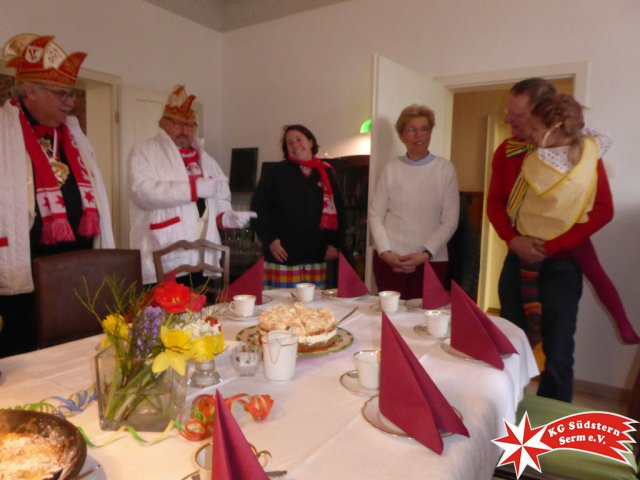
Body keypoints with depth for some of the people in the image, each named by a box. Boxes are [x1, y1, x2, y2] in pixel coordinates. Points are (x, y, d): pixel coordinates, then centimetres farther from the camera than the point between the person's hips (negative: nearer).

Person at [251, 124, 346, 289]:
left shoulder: (326, 173, 11)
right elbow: (259, 207, -1)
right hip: (284, 255, -3)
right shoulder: (276, 172, 3)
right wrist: (270, 238, -9)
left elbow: (338, 210, 12)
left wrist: (335, 243, 5)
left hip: (316, 256, 3)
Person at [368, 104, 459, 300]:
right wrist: (385, 252, -9)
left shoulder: (445, 169, 2)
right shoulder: (391, 168, 3)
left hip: (431, 261, 0)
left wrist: (425, 254, -10)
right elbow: (375, 215, 3)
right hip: (389, 260, 1)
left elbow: (450, 221, -1)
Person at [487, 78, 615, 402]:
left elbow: (602, 209, -10)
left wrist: (550, 247, -17)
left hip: (561, 264, -3)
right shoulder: (507, 151, 2)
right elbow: (495, 202, 4)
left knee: (556, 352, 4)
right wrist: (513, 240, -14)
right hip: (516, 260, 4)